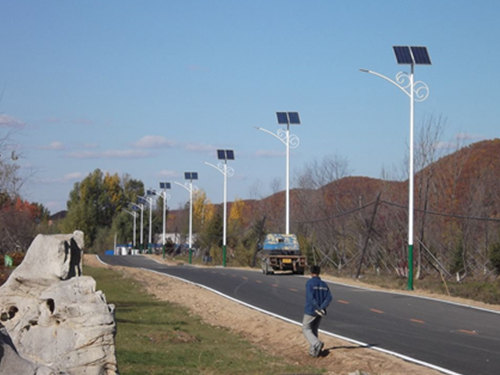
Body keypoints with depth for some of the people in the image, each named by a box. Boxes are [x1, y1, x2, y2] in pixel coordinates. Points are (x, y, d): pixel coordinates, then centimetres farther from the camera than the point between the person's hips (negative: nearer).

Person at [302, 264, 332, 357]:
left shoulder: (309, 282, -11)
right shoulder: (324, 284, 7)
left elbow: (311, 297, -23)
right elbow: (329, 297, -4)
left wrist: (318, 308, -22)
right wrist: (322, 307, -13)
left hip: (310, 311, -6)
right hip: (320, 312, 6)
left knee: (306, 329, 5)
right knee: (314, 330, 18)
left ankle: (317, 343, -18)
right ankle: (313, 351, 15)